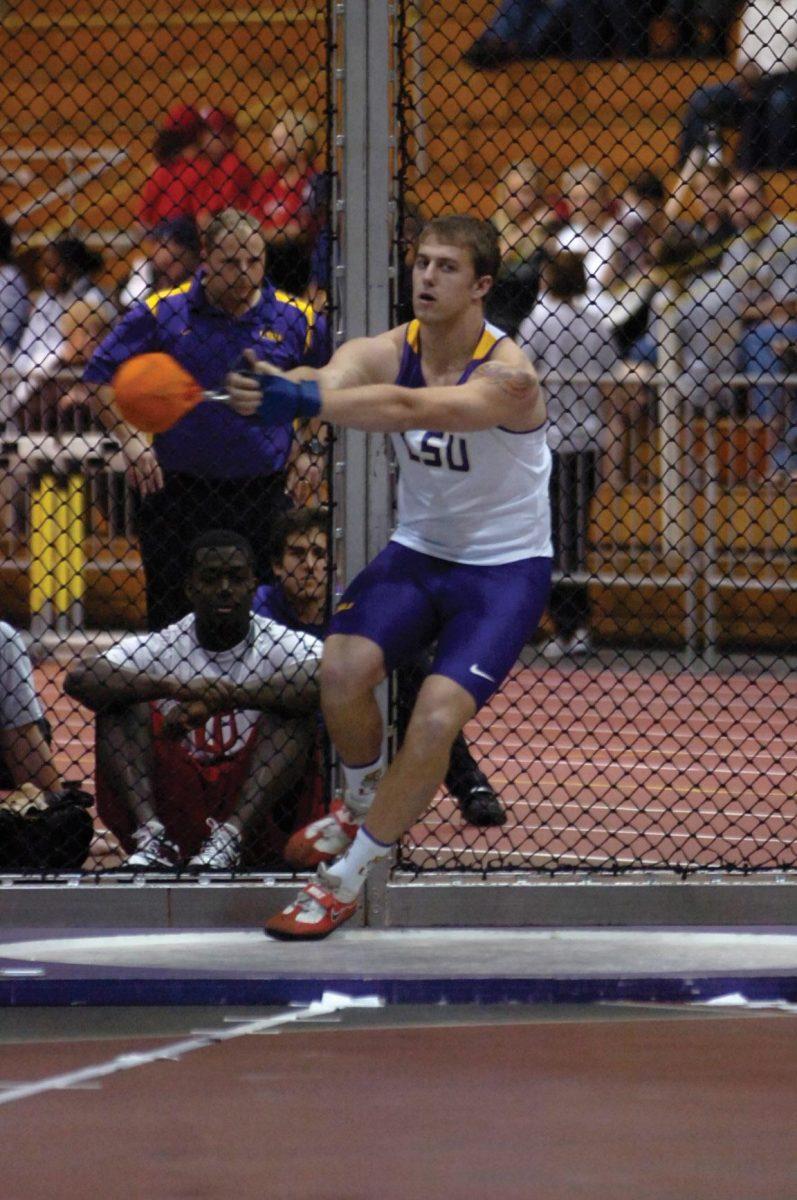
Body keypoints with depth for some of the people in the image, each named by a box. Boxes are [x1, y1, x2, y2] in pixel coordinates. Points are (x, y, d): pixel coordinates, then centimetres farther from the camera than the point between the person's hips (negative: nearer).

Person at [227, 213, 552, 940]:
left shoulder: (507, 376, -24)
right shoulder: (386, 353, -9)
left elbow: (411, 407, -43)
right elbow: (330, 380, -32)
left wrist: (303, 402, -57)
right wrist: (265, 385, -57)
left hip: (506, 569, -4)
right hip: (418, 552, 4)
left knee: (437, 718, -21)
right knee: (343, 669, -20)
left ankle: (345, 879, -4)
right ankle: (366, 805, 12)